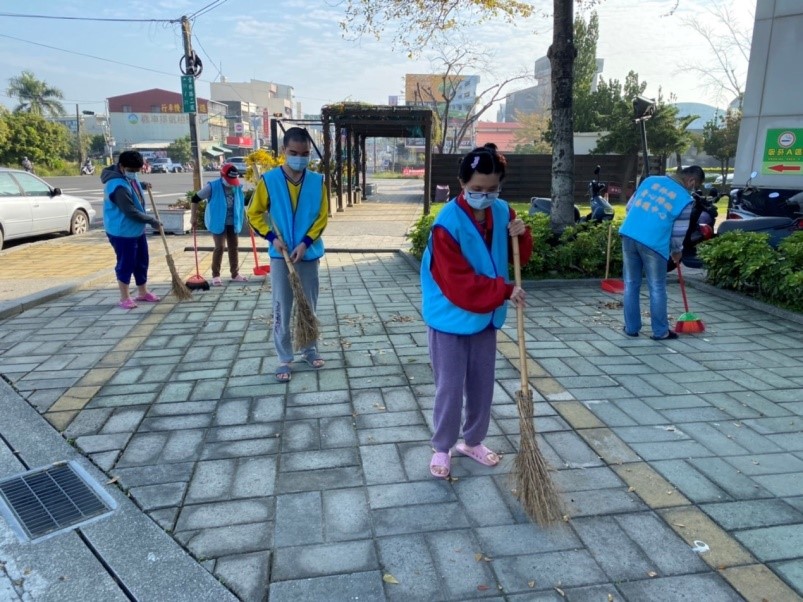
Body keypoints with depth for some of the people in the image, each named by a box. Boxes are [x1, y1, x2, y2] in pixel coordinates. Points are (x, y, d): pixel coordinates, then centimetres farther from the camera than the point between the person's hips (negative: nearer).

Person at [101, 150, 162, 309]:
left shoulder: (129, 176, 4)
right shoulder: (118, 186, -27)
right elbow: (131, 212, -29)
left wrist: (142, 185, 26)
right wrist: (152, 221, -21)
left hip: (137, 229, 10)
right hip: (122, 232, -10)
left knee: (141, 261, 16)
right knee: (126, 264, 0)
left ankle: (143, 293, 30)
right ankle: (124, 298, 13)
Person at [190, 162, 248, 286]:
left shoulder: (238, 187, -2)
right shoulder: (212, 186, -15)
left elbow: (241, 201, 18)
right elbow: (195, 199, -7)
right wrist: (193, 217, -6)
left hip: (232, 222, 5)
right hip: (218, 222, -5)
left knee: (233, 247, 11)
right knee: (220, 247, -11)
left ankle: (235, 274, 23)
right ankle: (215, 275, 1)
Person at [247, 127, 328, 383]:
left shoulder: (317, 181, -3)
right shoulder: (269, 180, -7)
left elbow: (322, 216, 0)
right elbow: (254, 214, 1)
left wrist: (305, 243, -12)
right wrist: (272, 237, -12)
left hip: (309, 254, 2)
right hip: (280, 256, -1)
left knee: (309, 306, 13)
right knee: (282, 309, 3)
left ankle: (309, 349, 30)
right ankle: (284, 359, 14)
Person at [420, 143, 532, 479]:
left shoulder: (502, 212, -2)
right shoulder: (448, 223, -22)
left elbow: (520, 258, 10)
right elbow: (458, 283, -25)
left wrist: (522, 235, -11)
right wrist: (504, 291, -25)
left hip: (485, 316, 6)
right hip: (450, 318, -6)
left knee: (483, 385, 16)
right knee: (450, 388, 4)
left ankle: (472, 441, 36)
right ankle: (442, 448, 24)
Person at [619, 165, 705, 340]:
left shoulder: (651, 180, 14)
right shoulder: (685, 199, 1)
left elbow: (630, 207, 19)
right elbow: (678, 232, 3)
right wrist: (677, 251, 21)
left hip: (629, 235, 4)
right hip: (653, 244, -4)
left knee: (631, 285, 13)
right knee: (657, 289, 9)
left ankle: (631, 328, 18)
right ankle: (661, 331, 18)